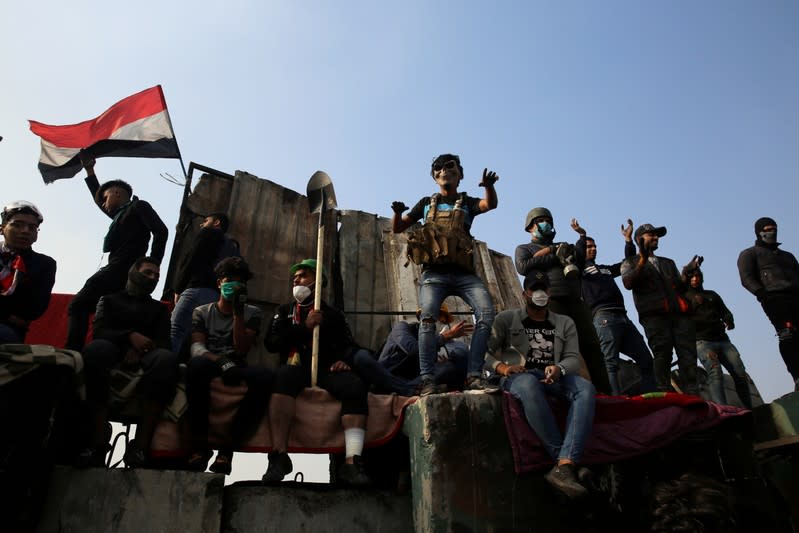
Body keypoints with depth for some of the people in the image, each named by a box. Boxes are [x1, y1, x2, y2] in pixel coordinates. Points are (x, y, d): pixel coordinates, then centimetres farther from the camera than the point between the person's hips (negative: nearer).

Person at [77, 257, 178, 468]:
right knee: (96, 347, -37)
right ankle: (98, 441, -41)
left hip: (143, 358, 1)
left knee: (167, 357, -36)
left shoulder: (159, 308, 28)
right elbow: (99, 332, 6)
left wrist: (141, 347, -12)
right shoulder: (109, 299, 25)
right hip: (113, 353, 0)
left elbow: (163, 343, 12)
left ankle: (141, 444, -43)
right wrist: (130, 336, -14)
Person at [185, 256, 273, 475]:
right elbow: (196, 347, -1)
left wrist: (237, 310, -6)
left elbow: (242, 350, 1)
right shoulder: (202, 312, 17)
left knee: (265, 375, -34)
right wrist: (220, 360, -23)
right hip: (211, 367, 0)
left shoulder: (252, 313, 16)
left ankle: (229, 447, -28)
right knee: (197, 364, -38)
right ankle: (200, 444, -27)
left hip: (236, 368, 1)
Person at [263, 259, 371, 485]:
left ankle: (352, 462, -40)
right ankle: (279, 454, -41)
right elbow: (271, 343, 7)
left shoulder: (334, 315, 25)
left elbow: (350, 346, 16)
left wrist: (345, 359, -8)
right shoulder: (284, 311, 25)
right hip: (297, 367, -1)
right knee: (286, 374, -37)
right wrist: (305, 327, -3)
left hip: (326, 370, 1)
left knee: (355, 385, -31)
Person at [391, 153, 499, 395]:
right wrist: (397, 211, -4)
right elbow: (397, 228, 19)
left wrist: (489, 186, -27)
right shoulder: (426, 203, 20)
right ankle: (427, 379, -22)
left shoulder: (467, 203, 18)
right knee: (427, 317, -22)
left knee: (486, 312, -20)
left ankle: (474, 376, -19)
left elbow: (490, 204, -4)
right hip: (434, 273, 0)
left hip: (463, 273, 1)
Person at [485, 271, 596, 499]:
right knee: (529, 384, -41)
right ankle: (569, 461, -38)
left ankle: (564, 466, -44)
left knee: (586, 388, -31)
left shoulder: (565, 323, 22)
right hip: (519, 376, -3)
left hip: (554, 376, 3)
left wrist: (558, 368, -16)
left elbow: (573, 359, 9)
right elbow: (484, 350, 4)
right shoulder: (507, 318, 14)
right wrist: (502, 367, -18)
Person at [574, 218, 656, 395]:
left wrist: (628, 239, 21)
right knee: (611, 363, -15)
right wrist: (582, 236, -9)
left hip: (623, 317, 8)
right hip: (604, 317, -7)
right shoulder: (580, 268, 11)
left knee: (646, 360, 3)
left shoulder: (606, 269, 32)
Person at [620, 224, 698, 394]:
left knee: (688, 355, -9)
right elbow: (628, 283, -2)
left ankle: (692, 397, -13)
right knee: (662, 355, -14)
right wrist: (642, 261, -12)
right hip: (654, 314, -4)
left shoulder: (668, 262, 34)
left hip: (680, 312, 4)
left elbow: (682, 286, 26)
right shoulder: (631, 262, 19)